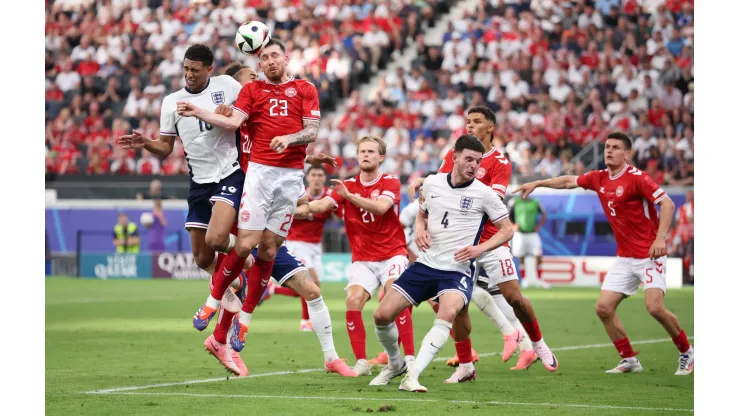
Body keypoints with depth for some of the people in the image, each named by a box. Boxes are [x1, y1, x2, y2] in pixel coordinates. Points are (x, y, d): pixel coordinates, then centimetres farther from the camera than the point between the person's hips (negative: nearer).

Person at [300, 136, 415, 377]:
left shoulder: (391, 183, -3)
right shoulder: (347, 186, 6)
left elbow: (381, 207, -25)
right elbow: (322, 205, -11)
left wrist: (351, 196, -39)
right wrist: (299, 208, -32)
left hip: (392, 255, -3)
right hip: (362, 259, 3)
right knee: (353, 300, -20)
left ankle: (409, 358, -21)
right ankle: (361, 362, -12)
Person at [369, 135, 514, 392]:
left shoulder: (483, 194, -5)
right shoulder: (432, 183, 5)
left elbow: (507, 230, 1)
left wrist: (480, 248, -13)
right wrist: (420, 231, 1)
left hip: (457, 271, -4)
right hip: (425, 264, 4)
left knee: (448, 313, -35)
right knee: (382, 315, -3)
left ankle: (412, 375, -36)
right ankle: (395, 364, 25)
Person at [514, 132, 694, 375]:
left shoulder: (636, 178, -15)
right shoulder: (599, 179, 6)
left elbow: (667, 203, -20)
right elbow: (569, 181, 23)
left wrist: (660, 238, -28)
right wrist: (537, 183, 23)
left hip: (649, 255, -7)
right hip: (624, 258, 7)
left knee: (655, 307, -20)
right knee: (603, 307, -3)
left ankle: (686, 353, 1)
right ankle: (629, 360, 9)